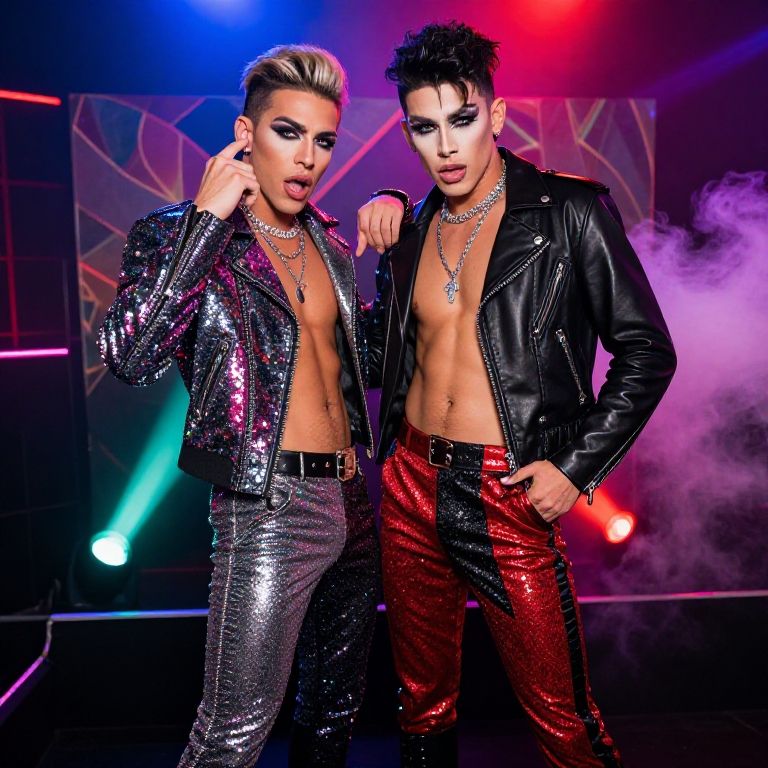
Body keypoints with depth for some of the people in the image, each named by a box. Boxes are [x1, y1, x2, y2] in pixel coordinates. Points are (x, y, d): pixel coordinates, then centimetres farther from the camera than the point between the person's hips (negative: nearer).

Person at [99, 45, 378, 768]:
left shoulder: (329, 242, 11)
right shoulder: (176, 234, -5)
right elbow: (130, 356, -23)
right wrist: (209, 218, -20)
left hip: (351, 500, 7)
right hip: (268, 511, -6)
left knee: (335, 708, 20)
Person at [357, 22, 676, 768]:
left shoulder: (569, 211, -4)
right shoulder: (409, 230, 10)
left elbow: (646, 352, -4)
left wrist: (578, 467, -10)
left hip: (510, 498, -4)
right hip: (412, 486, 5)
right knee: (423, 704, 18)